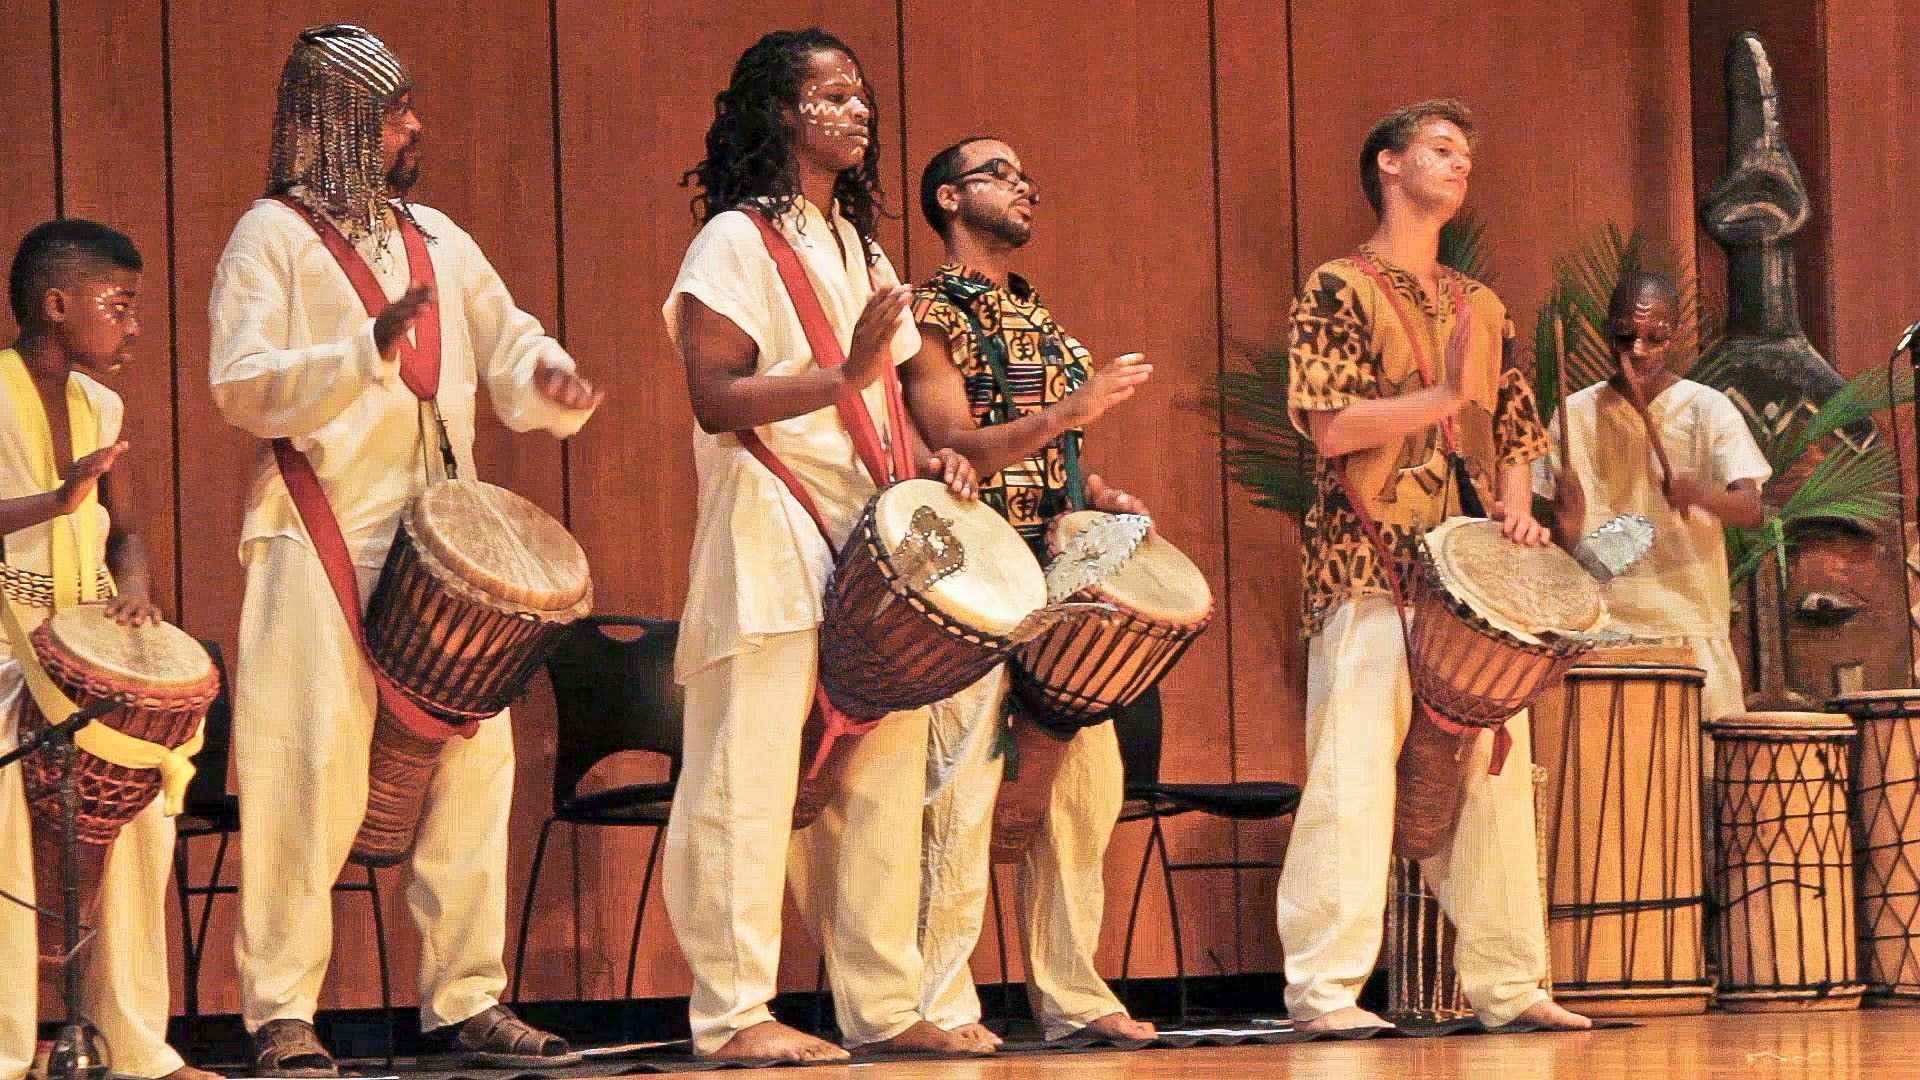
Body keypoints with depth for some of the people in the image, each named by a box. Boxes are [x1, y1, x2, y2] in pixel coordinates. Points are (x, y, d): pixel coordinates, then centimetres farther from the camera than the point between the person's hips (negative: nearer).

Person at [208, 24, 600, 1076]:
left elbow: (503, 341, 23)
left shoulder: (436, 238, 19)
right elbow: (241, 386, -10)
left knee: (474, 762, 3)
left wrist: (545, 376, 0)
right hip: (322, 545, -6)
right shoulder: (273, 236, 0)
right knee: (312, 772, -8)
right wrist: (369, 351, -22)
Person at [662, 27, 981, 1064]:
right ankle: (734, 1011, -6)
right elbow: (716, 400, -14)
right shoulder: (737, 241, -4)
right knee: (753, 777, -8)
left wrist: (927, 456, 5)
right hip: (768, 538, -8)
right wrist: (843, 377, -24)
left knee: (883, 769, 6)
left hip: (867, 536, 8)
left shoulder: (860, 248, 19)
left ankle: (882, 1003, 10)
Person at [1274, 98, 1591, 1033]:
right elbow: (1332, 426, -11)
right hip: (1369, 570, -6)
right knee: (1354, 772, -10)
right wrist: (1445, 396, -13)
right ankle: (1324, 988, -10)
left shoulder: (1480, 306, 20)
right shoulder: (1338, 290, 0)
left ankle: (1506, 982, 9)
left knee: (1496, 772, 4)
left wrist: (1516, 505, 2)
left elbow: (1515, 429, 21)